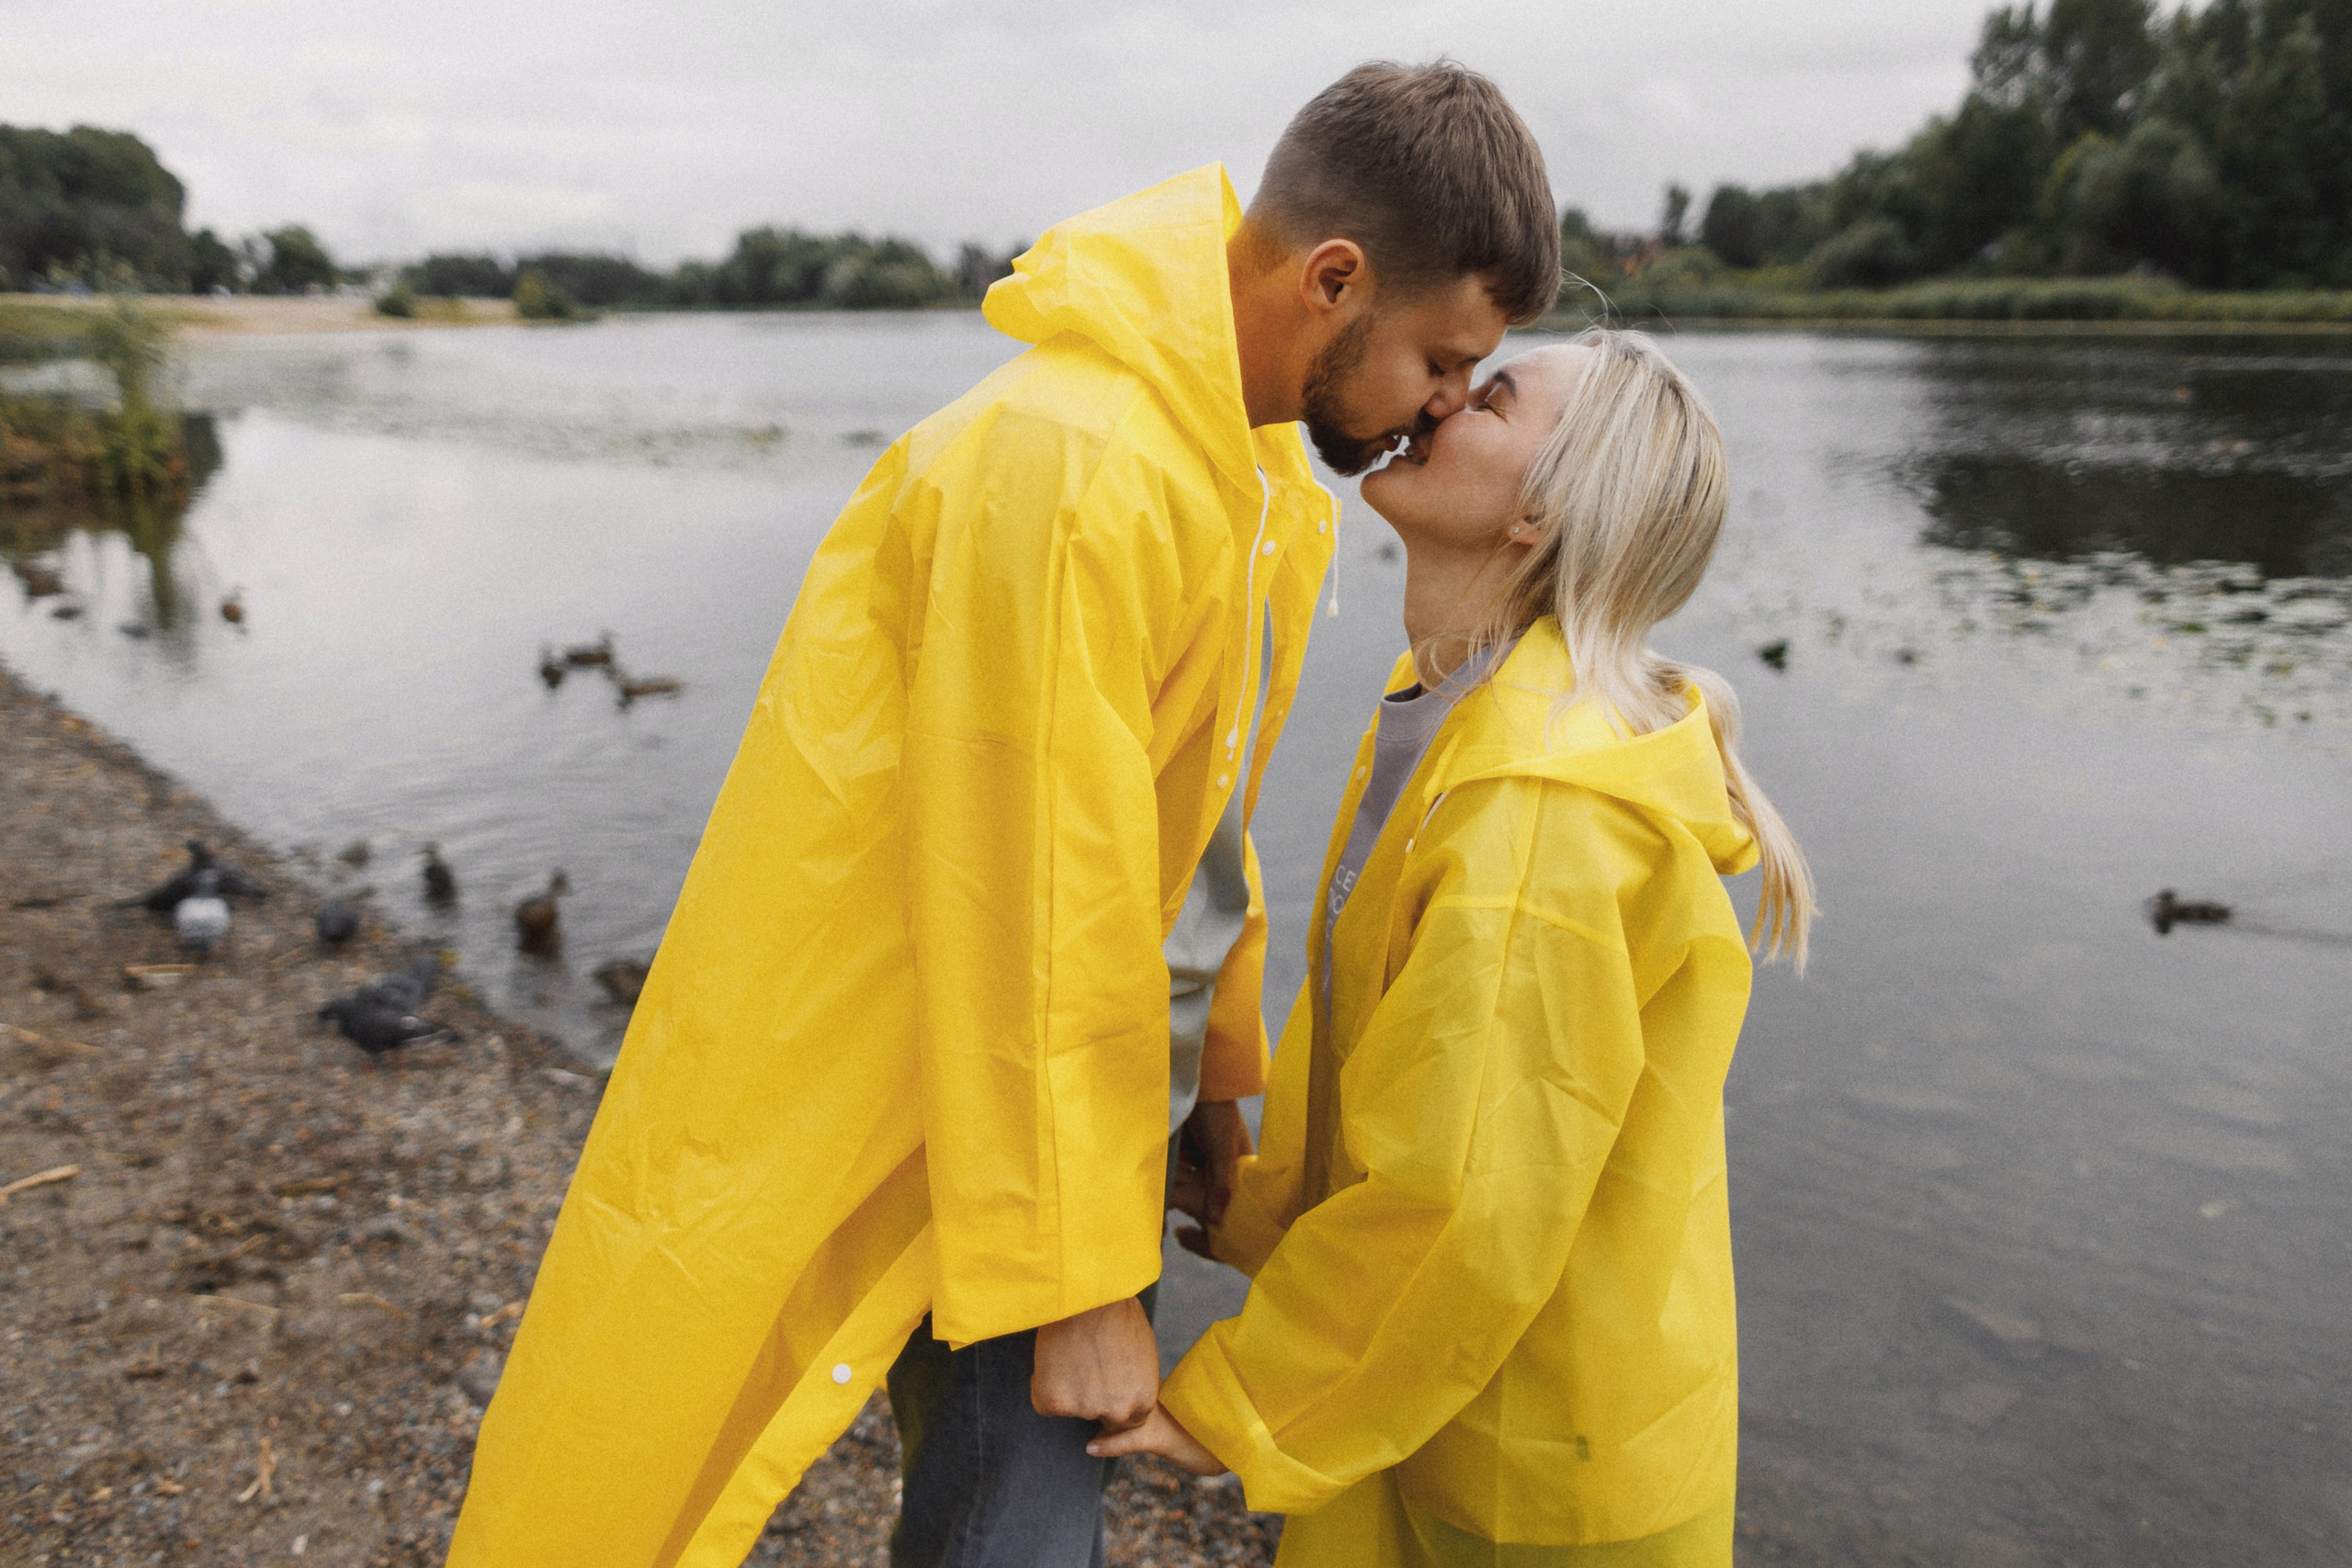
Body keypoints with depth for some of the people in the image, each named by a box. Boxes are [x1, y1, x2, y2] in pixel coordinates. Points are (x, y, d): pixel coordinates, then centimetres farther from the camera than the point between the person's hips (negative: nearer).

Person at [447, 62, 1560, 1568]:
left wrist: (1214, 1068, 14)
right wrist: (1085, 1279, -17)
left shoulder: (1254, 461, 5)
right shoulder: (1069, 464, -26)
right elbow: (1040, 909, -25)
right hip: (959, 1111, -8)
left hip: (1102, 1091, 8)